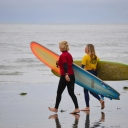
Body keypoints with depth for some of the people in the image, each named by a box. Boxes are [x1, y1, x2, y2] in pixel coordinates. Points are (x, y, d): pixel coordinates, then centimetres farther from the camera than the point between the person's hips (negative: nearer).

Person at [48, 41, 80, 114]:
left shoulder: (62, 55, -12)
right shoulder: (69, 55, 12)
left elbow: (65, 65, -25)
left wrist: (66, 74, -36)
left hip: (65, 76, -7)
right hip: (71, 75, 7)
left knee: (59, 92, 7)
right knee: (71, 93, 6)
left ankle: (56, 108, 17)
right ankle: (77, 108, -6)